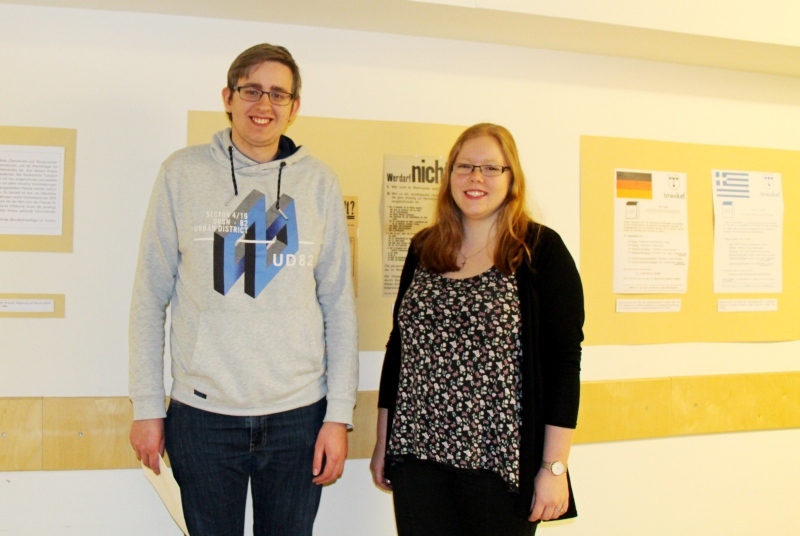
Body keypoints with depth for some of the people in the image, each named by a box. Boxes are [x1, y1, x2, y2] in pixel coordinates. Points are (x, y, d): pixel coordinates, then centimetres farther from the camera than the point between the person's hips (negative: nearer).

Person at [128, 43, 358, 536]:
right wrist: (147, 406, 1)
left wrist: (339, 414, -1)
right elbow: (150, 298, 3)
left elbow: (340, 305, 3)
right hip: (202, 413, 0)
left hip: (299, 413, 1)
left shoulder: (319, 181, 2)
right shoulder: (184, 173, 0)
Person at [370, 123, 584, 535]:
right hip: (418, 455, 4)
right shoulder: (423, 250, 8)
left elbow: (564, 361, -7)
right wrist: (383, 443, 13)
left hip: (502, 460, -3)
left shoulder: (541, 251, -5)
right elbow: (398, 346, 12)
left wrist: (555, 466, -9)